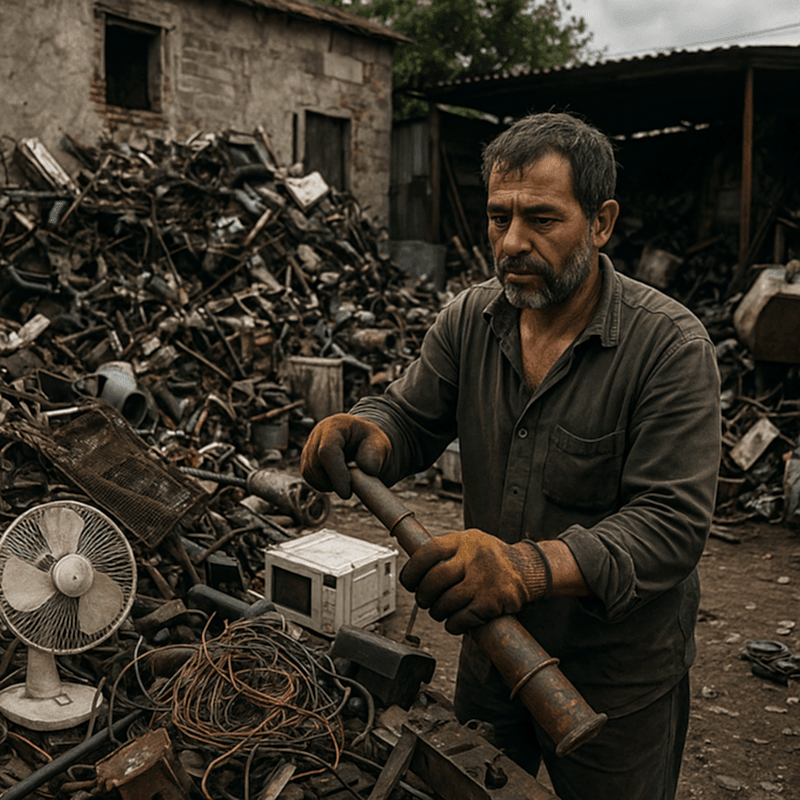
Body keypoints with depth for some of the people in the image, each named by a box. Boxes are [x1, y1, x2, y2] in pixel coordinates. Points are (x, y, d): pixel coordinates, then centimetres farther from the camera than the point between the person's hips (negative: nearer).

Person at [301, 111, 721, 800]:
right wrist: (364, 432, -25)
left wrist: (535, 565, -43)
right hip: (492, 645, 5)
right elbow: (411, 419, 1)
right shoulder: (469, 320, -5)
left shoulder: (670, 346, -22)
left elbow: (673, 522, -27)